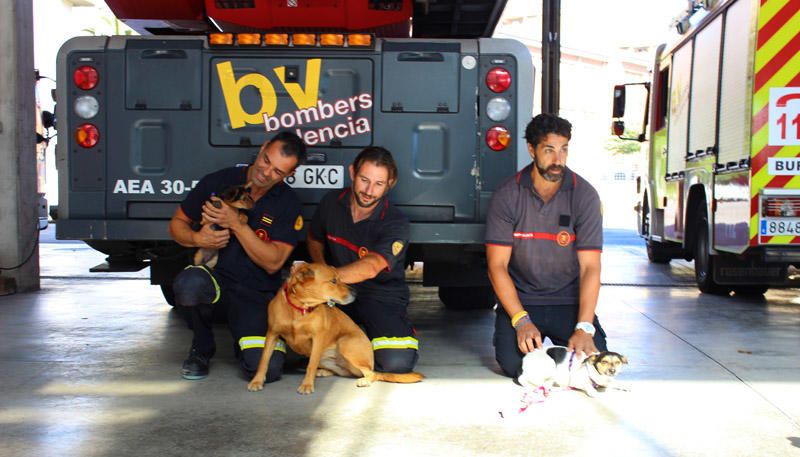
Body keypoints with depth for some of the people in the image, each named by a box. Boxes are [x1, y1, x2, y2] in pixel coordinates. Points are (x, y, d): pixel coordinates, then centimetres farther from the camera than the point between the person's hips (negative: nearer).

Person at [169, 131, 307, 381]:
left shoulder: (288, 203, -3)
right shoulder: (218, 182, 0)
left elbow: (273, 262, -11)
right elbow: (177, 223, 9)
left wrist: (236, 224, -20)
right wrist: (197, 238, -14)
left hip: (256, 294, -1)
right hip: (212, 278, 1)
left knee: (266, 369, -23)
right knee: (189, 282, -37)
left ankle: (245, 345, 19)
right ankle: (201, 350, -4)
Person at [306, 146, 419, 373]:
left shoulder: (396, 223, -17)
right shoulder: (332, 202, -3)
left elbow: (371, 267, -34)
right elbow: (314, 239, 17)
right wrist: (321, 267, -3)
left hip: (382, 296, -3)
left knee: (396, 362, -29)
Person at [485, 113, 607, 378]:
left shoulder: (584, 195, -9)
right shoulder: (507, 196, -9)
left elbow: (590, 267, -13)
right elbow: (497, 265, -12)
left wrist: (584, 328, -25)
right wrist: (521, 321, -24)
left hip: (569, 300, 1)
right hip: (520, 299, -1)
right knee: (513, 362, -23)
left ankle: (553, 345, 14)